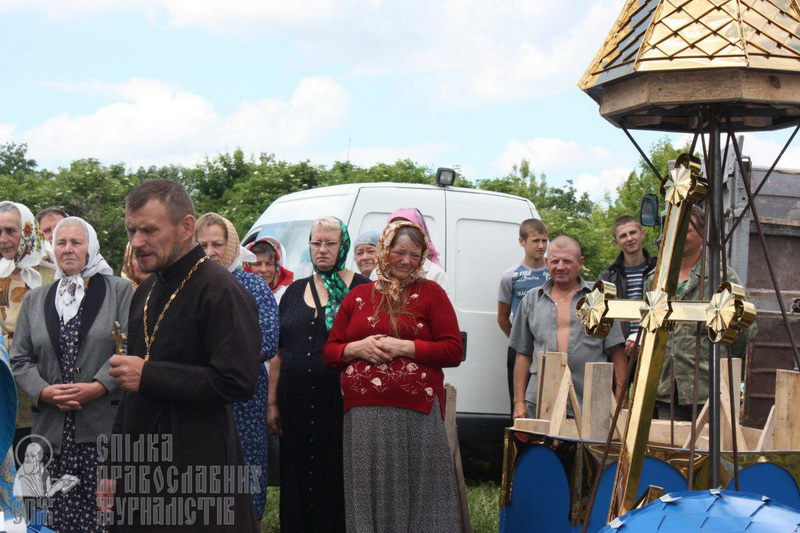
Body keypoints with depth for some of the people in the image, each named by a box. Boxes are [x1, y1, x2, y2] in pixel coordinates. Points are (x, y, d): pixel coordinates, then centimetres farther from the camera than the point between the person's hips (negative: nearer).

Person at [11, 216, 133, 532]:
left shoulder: (120, 291, 6)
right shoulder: (35, 300, 17)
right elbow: (20, 360, 13)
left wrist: (97, 387, -13)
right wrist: (45, 391, -5)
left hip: (105, 427, -3)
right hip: (53, 431, 3)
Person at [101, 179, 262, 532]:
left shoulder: (221, 291, -13)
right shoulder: (145, 293, 15)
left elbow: (239, 383, -23)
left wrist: (148, 375, -20)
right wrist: (113, 466, 17)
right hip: (138, 468, 8)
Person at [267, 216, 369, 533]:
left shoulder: (360, 289, 1)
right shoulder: (294, 292, 14)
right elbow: (278, 352, 14)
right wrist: (272, 403, 11)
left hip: (340, 401, -4)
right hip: (296, 404, 4)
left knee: (337, 481, -1)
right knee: (299, 481, 9)